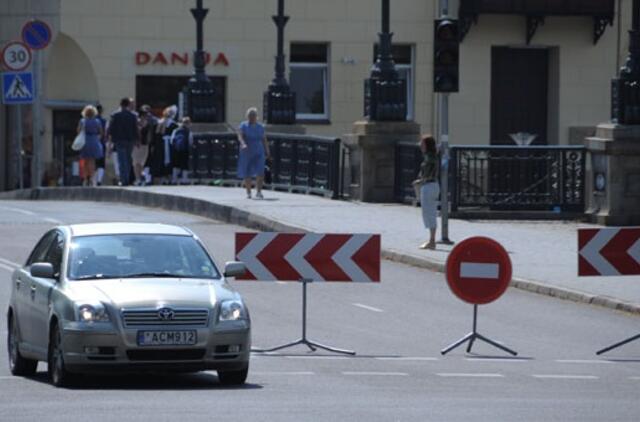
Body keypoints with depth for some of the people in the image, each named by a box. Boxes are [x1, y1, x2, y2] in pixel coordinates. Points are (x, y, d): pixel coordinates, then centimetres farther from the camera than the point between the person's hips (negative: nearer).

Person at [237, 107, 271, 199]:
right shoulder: (243, 126, -4)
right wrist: (243, 144, -39)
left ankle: (258, 192, -15)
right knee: (247, 174, 7)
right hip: (246, 153, -1)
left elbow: (264, 140, 10)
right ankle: (248, 192, 23)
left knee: (260, 173, -16)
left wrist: (267, 152, 5)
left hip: (258, 153, 1)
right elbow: (240, 137, -19)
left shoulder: (260, 127, 6)